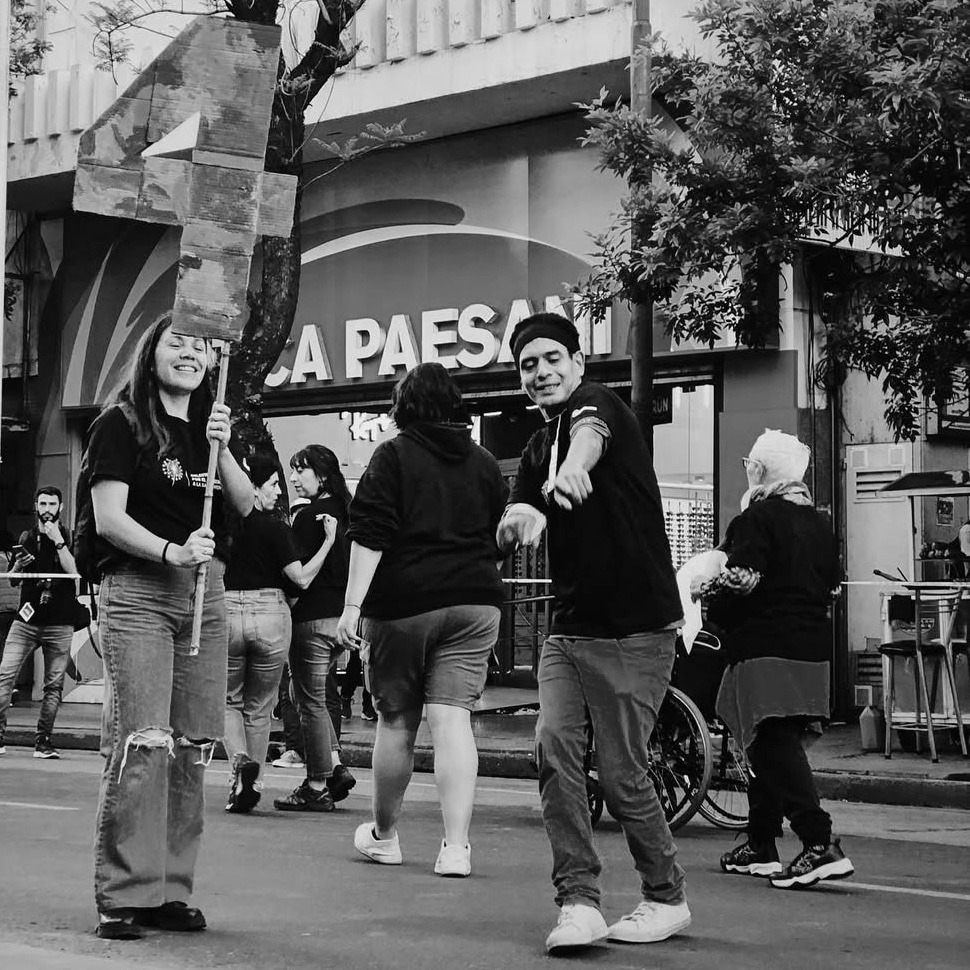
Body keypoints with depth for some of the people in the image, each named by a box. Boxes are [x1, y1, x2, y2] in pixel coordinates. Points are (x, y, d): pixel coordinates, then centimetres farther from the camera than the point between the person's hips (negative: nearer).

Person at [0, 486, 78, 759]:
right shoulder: (27, 538, 13)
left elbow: (74, 571, -10)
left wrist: (58, 541, -13)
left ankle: (43, 741, 3)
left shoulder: (69, 538, 6)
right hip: (26, 619, 2)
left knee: (54, 684, -2)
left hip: (59, 624, -2)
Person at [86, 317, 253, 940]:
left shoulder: (211, 427, 19)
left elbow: (247, 505, 7)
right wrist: (172, 551, -22)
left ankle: (171, 891, 9)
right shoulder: (121, 423, 1)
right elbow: (109, 518, -8)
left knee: (194, 748, 2)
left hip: (205, 595, 6)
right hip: (138, 590, -6)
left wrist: (221, 449, -9)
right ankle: (124, 897, -9)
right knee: (140, 744, -13)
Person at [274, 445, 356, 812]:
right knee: (311, 695, 21)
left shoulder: (309, 516, -12)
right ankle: (335, 766, 13)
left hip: (313, 616, -8)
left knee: (310, 701, -1)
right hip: (342, 615, 8)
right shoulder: (345, 512, 11)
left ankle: (317, 787, 4)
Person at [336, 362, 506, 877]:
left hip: (403, 602, -3)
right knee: (453, 720, -2)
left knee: (396, 722, 10)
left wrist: (352, 605, -11)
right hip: (473, 602, 3)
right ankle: (455, 845, -10)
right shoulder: (485, 463, 11)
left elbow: (370, 536, -10)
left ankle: (384, 835, 25)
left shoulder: (393, 455, -2)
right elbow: (499, 535, 19)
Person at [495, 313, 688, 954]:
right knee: (554, 745, -13)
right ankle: (579, 902, -10)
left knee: (623, 774, -3)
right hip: (570, 629, 6)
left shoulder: (596, 401, -6)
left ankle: (667, 900, 17)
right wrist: (519, 519, -23)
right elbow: (514, 524, 2)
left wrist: (571, 471, -56)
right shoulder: (537, 450, 15)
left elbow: (590, 433, -32)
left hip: (635, 630, -6)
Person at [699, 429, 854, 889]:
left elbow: (743, 579, -19)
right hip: (813, 650, 8)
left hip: (766, 650, -8)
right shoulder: (819, 523, 14)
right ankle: (761, 847, 22)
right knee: (774, 748, 16)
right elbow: (832, 583, 18)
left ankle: (820, 843, -24)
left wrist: (706, 591, -1)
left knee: (774, 748, -12)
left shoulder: (757, 518, -10)